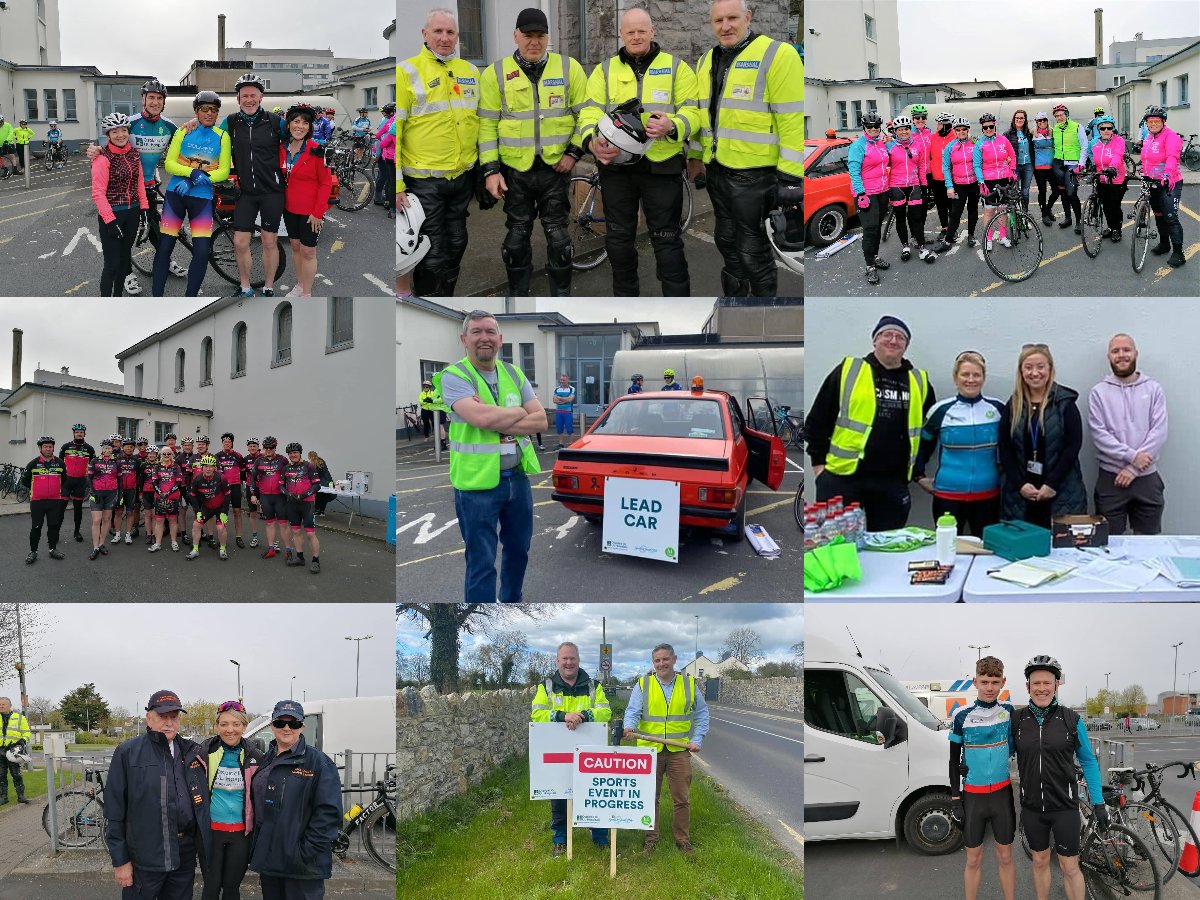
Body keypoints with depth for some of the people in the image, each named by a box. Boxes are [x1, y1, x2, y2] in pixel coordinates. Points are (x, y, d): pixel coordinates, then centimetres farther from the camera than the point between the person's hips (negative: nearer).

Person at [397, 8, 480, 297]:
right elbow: (393, 131, -10)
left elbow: (481, 120, 19)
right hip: (424, 181, -5)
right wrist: (396, 185, -14)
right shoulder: (406, 72, -8)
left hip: (463, 177, 5)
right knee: (431, 254, -1)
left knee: (455, 246, 15)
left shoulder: (470, 71, 9)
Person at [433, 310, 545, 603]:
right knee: (482, 562, 0)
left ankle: (512, 600, 41)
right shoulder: (454, 376, -9)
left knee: (518, 550, 21)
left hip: (518, 477, 6)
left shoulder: (514, 374, 8)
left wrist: (496, 421, -16)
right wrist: (519, 412, -8)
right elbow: (481, 418, -25)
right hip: (477, 482, -6)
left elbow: (540, 421, -2)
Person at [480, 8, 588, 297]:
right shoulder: (495, 73, -1)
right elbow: (487, 125, -1)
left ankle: (561, 295, 18)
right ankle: (518, 296, 20)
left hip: (556, 166, 0)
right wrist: (490, 170, -7)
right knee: (517, 235, 8)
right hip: (515, 169, 0)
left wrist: (574, 152, -6)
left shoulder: (569, 68, 0)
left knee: (558, 234, 6)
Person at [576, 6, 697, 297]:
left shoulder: (676, 68, 5)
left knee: (667, 239, -1)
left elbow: (692, 111, -2)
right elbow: (590, 111, 1)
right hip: (615, 165, 3)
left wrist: (671, 126, -25)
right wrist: (593, 141, -20)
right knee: (618, 237, 12)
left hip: (662, 166, -3)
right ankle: (624, 297, 26)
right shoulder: (605, 70, 10)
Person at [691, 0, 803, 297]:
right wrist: (695, 157, 19)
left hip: (754, 172, -7)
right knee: (727, 241, 18)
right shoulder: (706, 61, 11)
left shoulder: (777, 55, -13)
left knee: (754, 250, -1)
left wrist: (790, 175, -19)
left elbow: (794, 120, -16)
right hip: (716, 169, 7)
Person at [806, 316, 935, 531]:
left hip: (892, 483, 3)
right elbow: (818, 420, 3)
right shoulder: (848, 371, 1)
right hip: (841, 477, -3)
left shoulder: (919, 381, 10)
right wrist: (818, 462, 0)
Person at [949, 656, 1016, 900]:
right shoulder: (962, 716, -6)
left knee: (1005, 857, 8)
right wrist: (955, 800, -3)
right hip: (972, 795, -1)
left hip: (1002, 793, 1)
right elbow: (954, 760, 0)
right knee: (973, 860, 5)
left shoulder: (1009, 712, -1)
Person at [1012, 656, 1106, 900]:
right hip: (1031, 807, 2)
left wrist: (1098, 803, 0)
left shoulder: (1072, 720, -6)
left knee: (1069, 867, 0)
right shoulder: (1017, 720, -2)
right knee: (1040, 861, 14)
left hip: (1064, 807, -2)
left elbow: (1088, 761, 2)